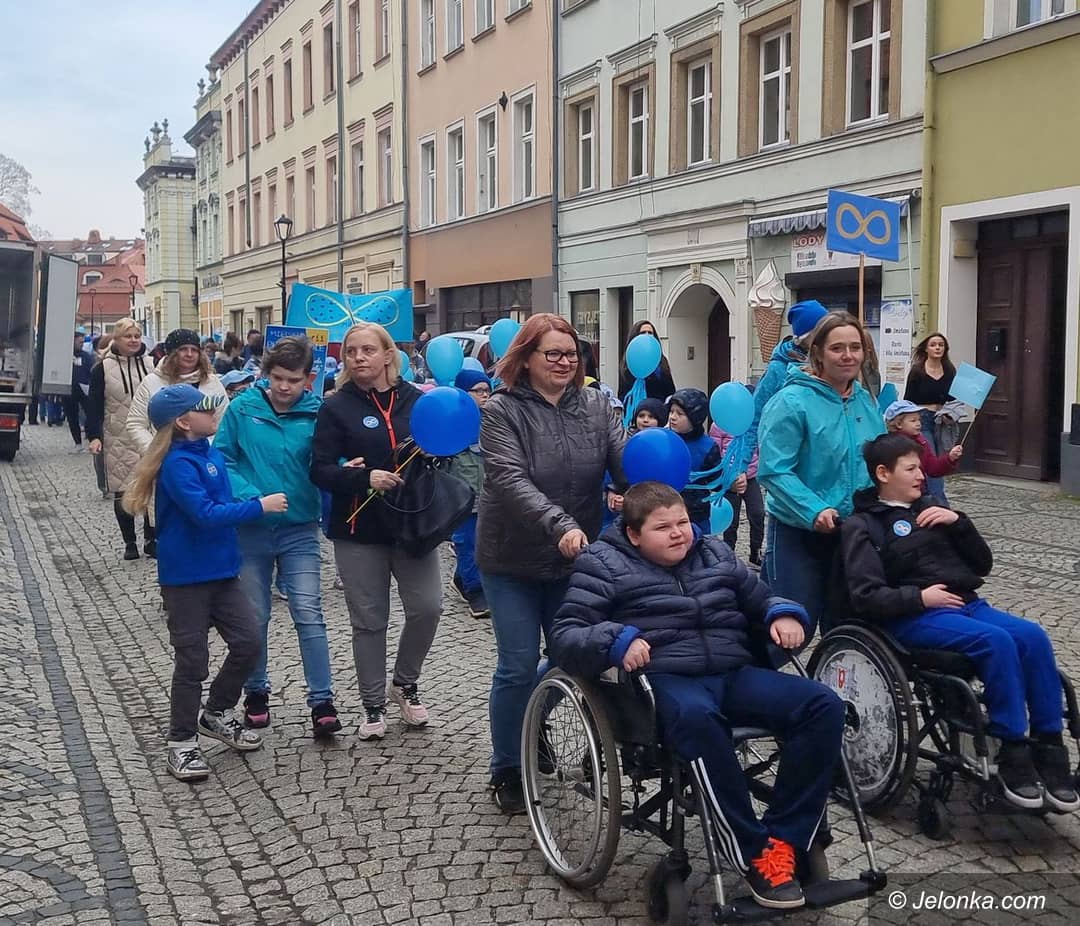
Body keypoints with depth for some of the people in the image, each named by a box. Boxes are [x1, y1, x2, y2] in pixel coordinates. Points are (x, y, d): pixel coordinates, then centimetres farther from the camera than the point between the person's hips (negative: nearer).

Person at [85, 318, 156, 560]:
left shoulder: (151, 365, 5)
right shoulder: (103, 369, 0)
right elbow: (94, 406, -1)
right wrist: (94, 436, -10)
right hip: (118, 440, -1)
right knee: (123, 492, 3)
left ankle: (151, 540, 13)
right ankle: (130, 542, 15)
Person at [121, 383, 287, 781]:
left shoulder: (210, 454, 7)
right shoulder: (177, 464, -19)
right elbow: (206, 514, -26)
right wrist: (259, 506, -21)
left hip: (221, 570, 8)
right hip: (186, 577, -8)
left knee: (247, 642, 8)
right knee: (192, 659, 1)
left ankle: (216, 714, 30)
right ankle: (182, 743, 16)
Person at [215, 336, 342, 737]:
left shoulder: (316, 414, -6)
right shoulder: (243, 408, -4)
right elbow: (222, 459, -2)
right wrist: (249, 496, -17)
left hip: (299, 528, -1)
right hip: (250, 528, 1)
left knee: (309, 614, -6)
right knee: (254, 617, 13)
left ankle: (322, 700, 1)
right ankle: (256, 692, 29)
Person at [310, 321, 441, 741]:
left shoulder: (417, 400, 3)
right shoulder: (337, 407, -1)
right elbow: (321, 470, -6)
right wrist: (364, 478, -22)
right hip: (359, 529, -1)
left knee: (427, 606, -4)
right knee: (369, 620, 5)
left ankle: (405, 682, 23)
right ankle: (373, 705, 21)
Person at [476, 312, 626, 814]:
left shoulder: (595, 406, 1)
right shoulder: (502, 410, -11)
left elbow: (626, 460, -11)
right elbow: (510, 480, -23)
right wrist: (559, 525, -38)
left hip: (574, 559, 4)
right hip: (513, 559, -4)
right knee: (519, 667, 0)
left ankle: (532, 722, 41)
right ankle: (506, 771, 18)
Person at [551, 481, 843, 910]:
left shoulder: (715, 552, 20)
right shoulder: (605, 565, 6)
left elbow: (760, 597, 31)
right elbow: (564, 637, -1)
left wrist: (784, 613, 6)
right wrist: (615, 641, -21)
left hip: (734, 673, 5)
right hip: (664, 680, -5)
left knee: (823, 705, -21)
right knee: (696, 715, -42)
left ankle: (783, 840, -17)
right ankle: (754, 855, -29)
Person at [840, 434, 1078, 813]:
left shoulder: (929, 508, 20)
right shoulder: (863, 525, 5)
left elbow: (982, 564, 19)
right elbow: (866, 597, -7)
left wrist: (958, 522, 4)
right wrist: (920, 597, -16)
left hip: (967, 604, 6)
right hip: (913, 617, -5)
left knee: (1034, 636, -22)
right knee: (997, 642, -31)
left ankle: (1048, 749, -19)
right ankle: (1013, 753, -22)